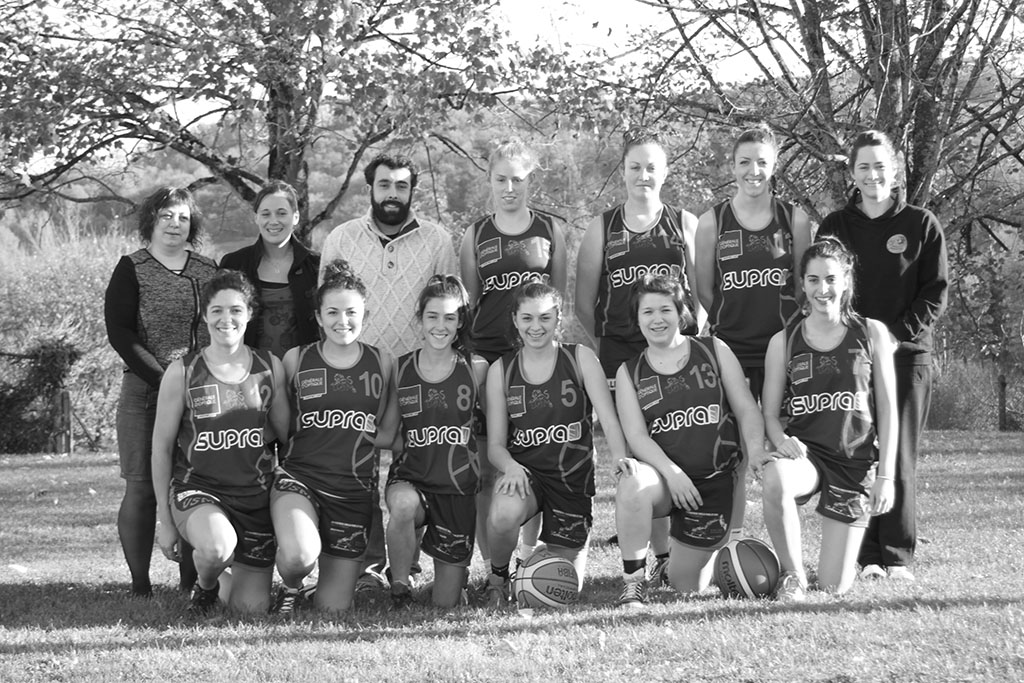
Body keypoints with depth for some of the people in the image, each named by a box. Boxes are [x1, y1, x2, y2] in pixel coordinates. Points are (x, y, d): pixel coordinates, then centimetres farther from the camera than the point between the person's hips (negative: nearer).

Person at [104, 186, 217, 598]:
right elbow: (119, 332, -6)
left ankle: (191, 580, 5)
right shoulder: (131, 270, 3)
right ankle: (139, 583, 1)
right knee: (143, 485, -5)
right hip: (146, 390, -3)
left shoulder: (209, 271, 14)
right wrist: (164, 376, -14)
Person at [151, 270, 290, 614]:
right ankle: (205, 585, 1)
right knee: (216, 547, -37)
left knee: (253, 608, 1)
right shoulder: (181, 373, -7)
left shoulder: (270, 367, 1)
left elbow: (288, 434, 10)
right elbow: (161, 447, -1)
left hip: (256, 495, 3)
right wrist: (165, 520, -1)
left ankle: (223, 577, 38)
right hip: (197, 488, -3)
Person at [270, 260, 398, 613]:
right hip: (299, 476, -1)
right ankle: (289, 587, 4)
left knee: (333, 609, 1)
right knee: (299, 556, -33)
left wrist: (361, 437, -3)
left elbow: (389, 433, 10)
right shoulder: (296, 359, 2)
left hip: (355, 488, 1)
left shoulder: (382, 363, 5)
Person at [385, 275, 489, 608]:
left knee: (445, 605, 4)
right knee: (403, 505, -40)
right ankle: (398, 587, -15)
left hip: (459, 484, 1)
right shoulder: (399, 369, -1)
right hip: (411, 477, 0)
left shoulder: (476, 368, -1)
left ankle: (457, 569, 42)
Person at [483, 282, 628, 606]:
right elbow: (495, 445, 0)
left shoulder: (580, 358, -2)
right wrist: (511, 466, -23)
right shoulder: (500, 370, 1)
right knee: (503, 514, -37)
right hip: (525, 472, 0)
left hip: (573, 477, 0)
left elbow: (610, 422, -10)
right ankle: (498, 577, -4)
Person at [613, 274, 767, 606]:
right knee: (633, 485, -38)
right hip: (665, 476, 0)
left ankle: (712, 551, 40)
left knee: (687, 586, 3)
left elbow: (747, 409, 2)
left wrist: (756, 456, -15)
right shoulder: (629, 373, 4)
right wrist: (671, 472, -23)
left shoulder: (714, 351, 5)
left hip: (715, 479, 0)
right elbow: (636, 435, -6)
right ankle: (633, 583, -22)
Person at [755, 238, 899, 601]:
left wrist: (885, 476, -3)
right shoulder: (784, 341, 4)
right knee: (776, 480, -40)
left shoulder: (872, 334, 3)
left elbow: (888, 410, 3)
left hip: (856, 461, 0)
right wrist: (781, 440, -18)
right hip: (804, 451, 0)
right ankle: (792, 574, -14)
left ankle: (847, 563, 37)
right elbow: (770, 412, 5)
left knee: (834, 587, -4)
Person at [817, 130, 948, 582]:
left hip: (906, 353, -1)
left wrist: (896, 334, -10)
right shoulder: (834, 227, 10)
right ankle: (867, 557, 0)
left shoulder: (921, 225, 5)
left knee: (899, 457, -3)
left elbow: (936, 294, 2)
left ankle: (898, 556, 2)